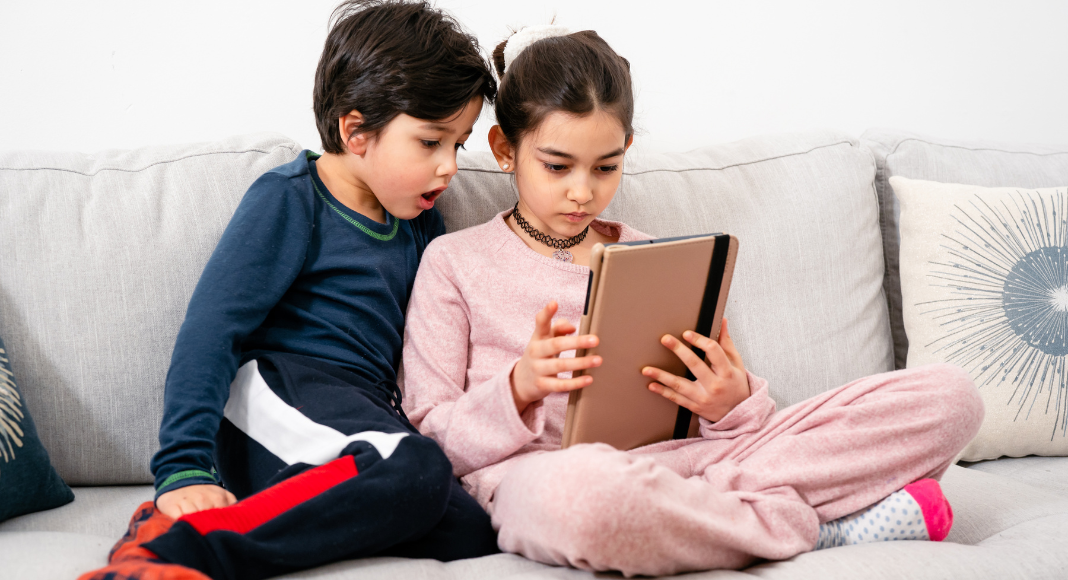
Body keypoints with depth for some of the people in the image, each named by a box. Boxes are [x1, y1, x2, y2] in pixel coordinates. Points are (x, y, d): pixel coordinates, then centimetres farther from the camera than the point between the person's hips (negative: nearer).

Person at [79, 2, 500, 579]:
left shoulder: (419, 220, 19)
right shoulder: (289, 200, -2)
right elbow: (210, 330, -11)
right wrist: (184, 466, -22)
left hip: (364, 414, 7)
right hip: (278, 387, -7)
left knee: (468, 534, -19)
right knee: (412, 469, -37)